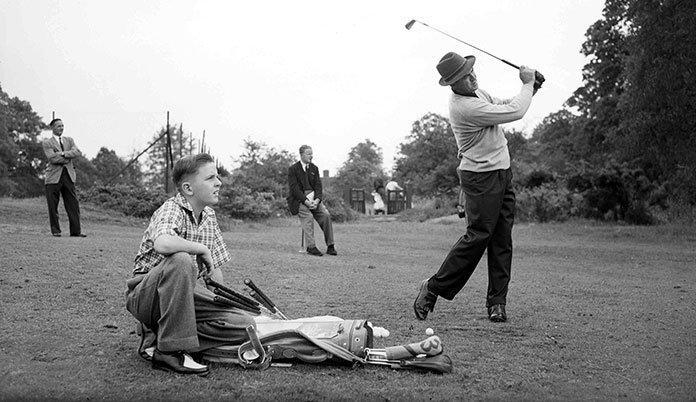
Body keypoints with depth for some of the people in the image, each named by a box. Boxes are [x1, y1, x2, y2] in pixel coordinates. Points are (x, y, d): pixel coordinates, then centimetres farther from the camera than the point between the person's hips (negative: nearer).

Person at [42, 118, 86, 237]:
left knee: (73, 205, 0)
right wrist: (68, 158, -6)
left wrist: (63, 153, -13)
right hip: (53, 177, -3)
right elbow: (52, 158, -12)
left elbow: (77, 152, -1)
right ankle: (55, 231, 10)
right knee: (53, 206, -1)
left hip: (68, 176, 4)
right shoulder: (47, 143, 3)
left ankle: (76, 231, 3)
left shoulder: (69, 140, 17)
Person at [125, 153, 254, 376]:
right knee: (181, 260, -38)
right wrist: (202, 249, -25)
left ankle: (156, 339, -7)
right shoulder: (171, 210, -16)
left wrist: (225, 302, 4)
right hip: (146, 296, -7)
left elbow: (214, 268, 14)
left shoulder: (209, 216, 8)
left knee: (245, 325, -12)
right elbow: (162, 244, -40)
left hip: (187, 296, 7)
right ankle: (171, 349, -26)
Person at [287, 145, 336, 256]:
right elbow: (294, 188, -11)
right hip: (298, 200, -4)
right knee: (308, 216, -29)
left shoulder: (314, 168, 14)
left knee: (326, 214, -18)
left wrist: (317, 200, -13)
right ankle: (311, 247, -27)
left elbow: (318, 186, 6)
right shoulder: (293, 169, -2)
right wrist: (306, 201, -21)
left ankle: (330, 246, -15)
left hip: (313, 199, 4)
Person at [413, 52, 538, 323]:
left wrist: (528, 89, 8)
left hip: (502, 172, 9)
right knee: (478, 236, -10)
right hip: (481, 177, -9)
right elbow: (515, 113, -19)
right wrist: (528, 84, -3)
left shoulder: (476, 91, 9)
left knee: (502, 240, 4)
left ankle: (497, 302, 9)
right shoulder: (464, 106, -22)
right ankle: (433, 288, 2)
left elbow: (502, 105, 25)